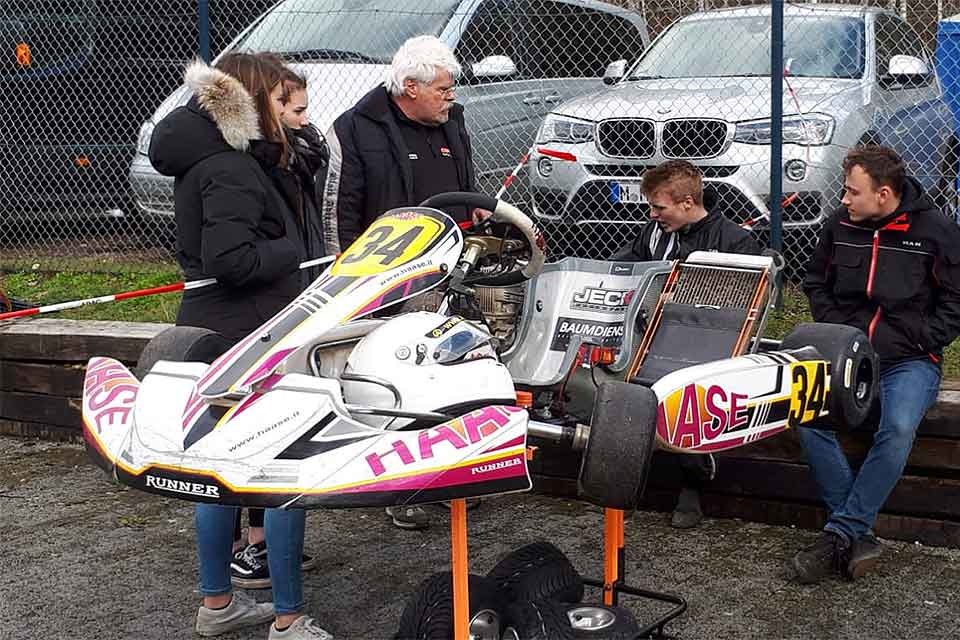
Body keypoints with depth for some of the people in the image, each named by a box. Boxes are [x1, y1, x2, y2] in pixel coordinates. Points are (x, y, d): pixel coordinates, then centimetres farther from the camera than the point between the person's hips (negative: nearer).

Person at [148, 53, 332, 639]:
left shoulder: (205, 161, 14)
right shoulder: (231, 170, -18)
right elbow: (230, 259, -27)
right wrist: (290, 251, -13)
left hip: (214, 336, 10)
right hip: (249, 340, -10)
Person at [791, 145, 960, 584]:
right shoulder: (840, 225, 6)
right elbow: (816, 283, 21)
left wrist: (914, 344, -8)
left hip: (910, 361, -3)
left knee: (898, 429, -33)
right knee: (808, 418, -26)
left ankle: (840, 534, -24)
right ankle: (859, 534, -19)